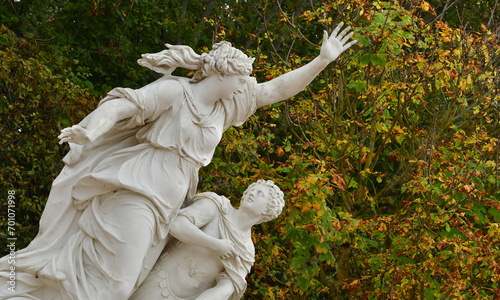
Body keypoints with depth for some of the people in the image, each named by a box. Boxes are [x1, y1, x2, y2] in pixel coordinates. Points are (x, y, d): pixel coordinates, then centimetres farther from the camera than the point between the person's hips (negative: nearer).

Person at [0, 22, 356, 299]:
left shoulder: (223, 106, 14)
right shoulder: (173, 90, -6)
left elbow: (276, 90, 16)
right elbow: (123, 104, -14)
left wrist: (323, 60, 12)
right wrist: (91, 129, -34)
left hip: (165, 204, 8)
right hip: (136, 187, -8)